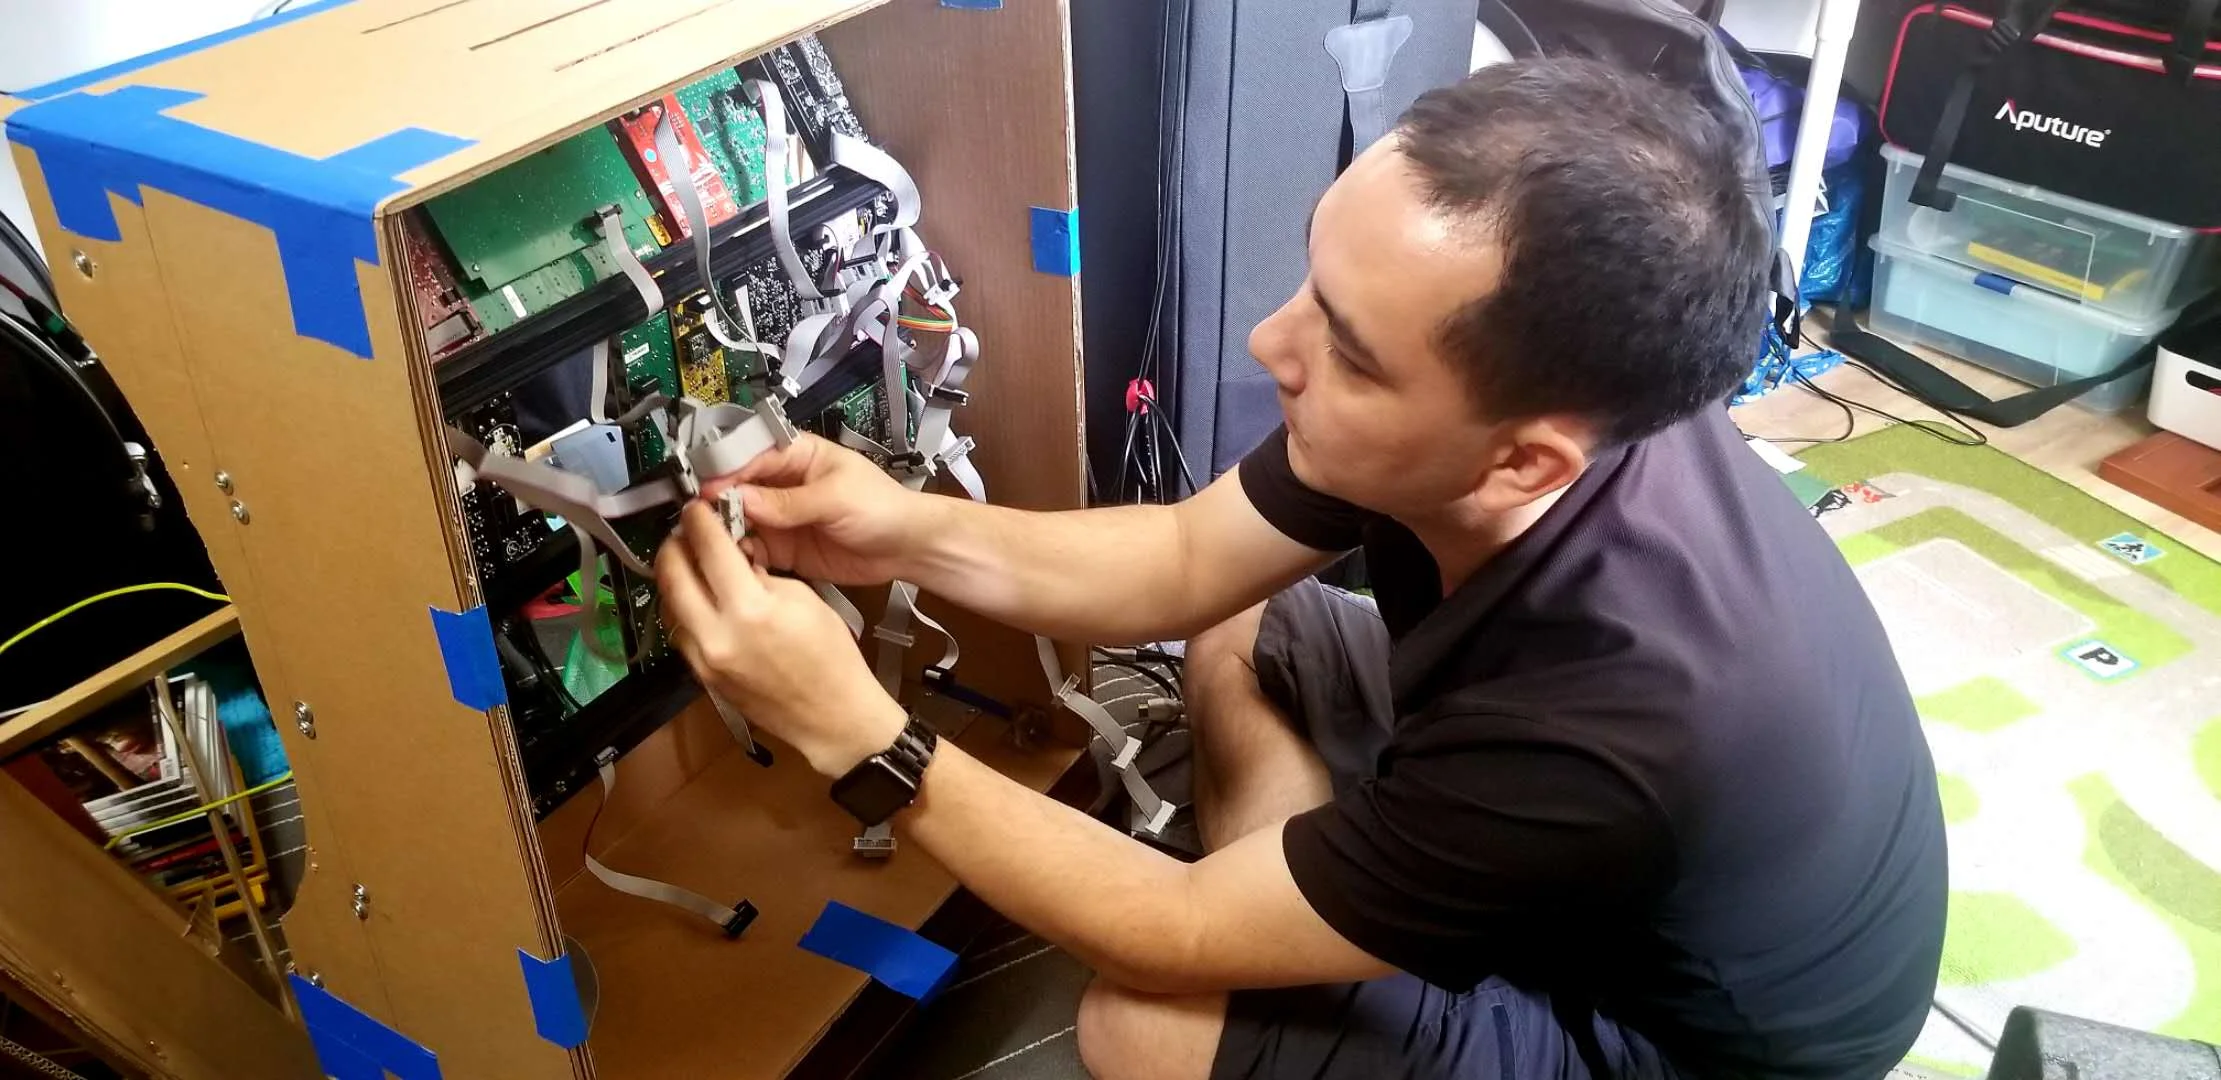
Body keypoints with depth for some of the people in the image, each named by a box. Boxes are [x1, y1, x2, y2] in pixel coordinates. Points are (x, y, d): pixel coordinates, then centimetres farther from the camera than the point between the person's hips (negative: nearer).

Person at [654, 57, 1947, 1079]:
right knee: (1238, 642, 4)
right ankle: (1316, 937, 11)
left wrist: (858, 735, -31)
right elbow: (1187, 563, -8)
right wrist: (912, 532, -22)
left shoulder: (1604, 726, -43)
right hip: (1554, 838, 7)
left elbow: (1182, 935, -28)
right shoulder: (1539, 388, -22)